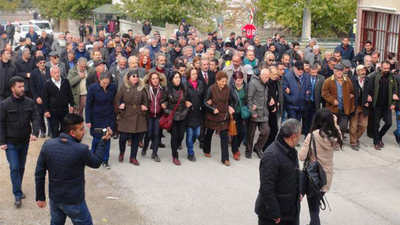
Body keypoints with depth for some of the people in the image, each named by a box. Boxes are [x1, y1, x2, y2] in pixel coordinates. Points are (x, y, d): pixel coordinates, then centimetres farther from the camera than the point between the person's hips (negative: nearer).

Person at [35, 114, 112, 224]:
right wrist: (103, 141, 7)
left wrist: (40, 197, 8)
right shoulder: (81, 149, -24)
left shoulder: (47, 145, -11)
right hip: (74, 201, -5)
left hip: (54, 198, 5)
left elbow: (39, 174, -4)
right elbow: (96, 163, -3)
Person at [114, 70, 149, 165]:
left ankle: (133, 157, 18)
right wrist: (120, 106, -15)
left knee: (136, 137, 5)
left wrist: (144, 106, -5)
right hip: (126, 116, -3)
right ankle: (121, 153, 24)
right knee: (123, 136, -6)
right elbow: (116, 100, 0)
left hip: (138, 116, 3)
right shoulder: (123, 88, -2)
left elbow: (145, 100, 13)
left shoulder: (141, 88, 6)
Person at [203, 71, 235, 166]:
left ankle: (225, 158, 0)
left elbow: (230, 101, 9)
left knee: (224, 136, -3)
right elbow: (205, 102, -10)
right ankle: (206, 151, 41)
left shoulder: (228, 89, -5)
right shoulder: (211, 89, -15)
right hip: (212, 116, -2)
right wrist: (213, 109, -22)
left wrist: (230, 107, -11)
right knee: (209, 133, 18)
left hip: (223, 116, 2)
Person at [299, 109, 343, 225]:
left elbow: (302, 157, -19)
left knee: (313, 210, 6)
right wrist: (335, 126, 8)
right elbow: (339, 143, 16)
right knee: (315, 206, 27)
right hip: (327, 178, 5)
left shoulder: (313, 136, -20)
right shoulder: (334, 136, -8)